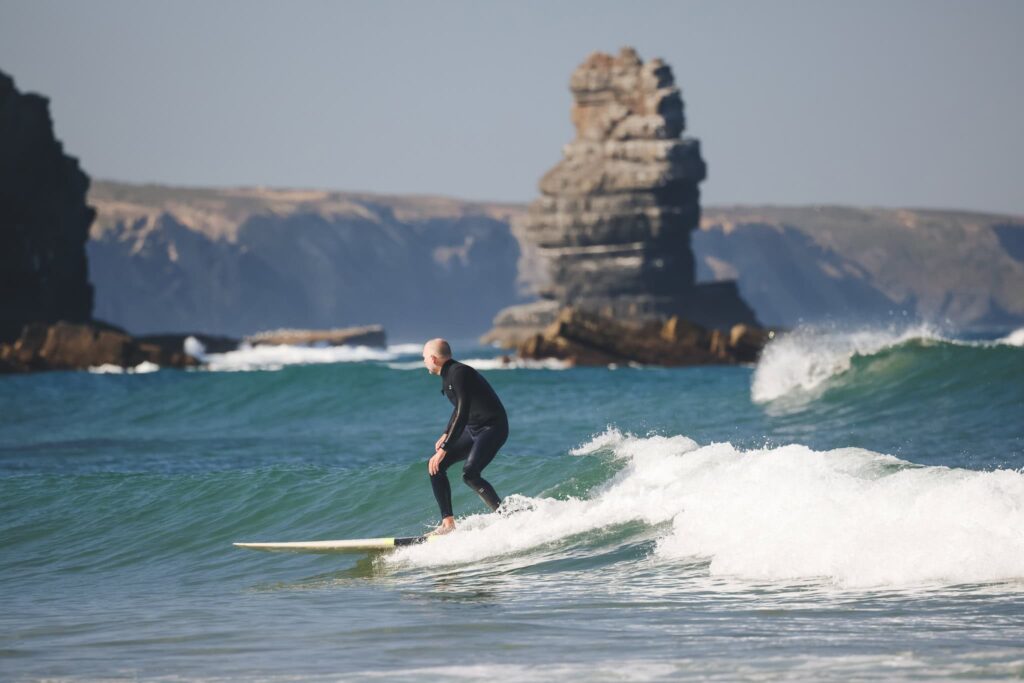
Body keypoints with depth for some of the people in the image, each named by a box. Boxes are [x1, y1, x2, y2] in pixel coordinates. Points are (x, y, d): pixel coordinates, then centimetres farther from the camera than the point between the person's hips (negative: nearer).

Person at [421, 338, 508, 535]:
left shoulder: (459, 373, -20)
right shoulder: (449, 375, 11)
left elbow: (463, 414, -27)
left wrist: (444, 449, -29)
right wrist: (446, 435, 20)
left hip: (492, 428, -10)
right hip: (473, 430, 10)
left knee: (470, 474, -27)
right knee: (435, 466, 1)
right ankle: (448, 523, 1)